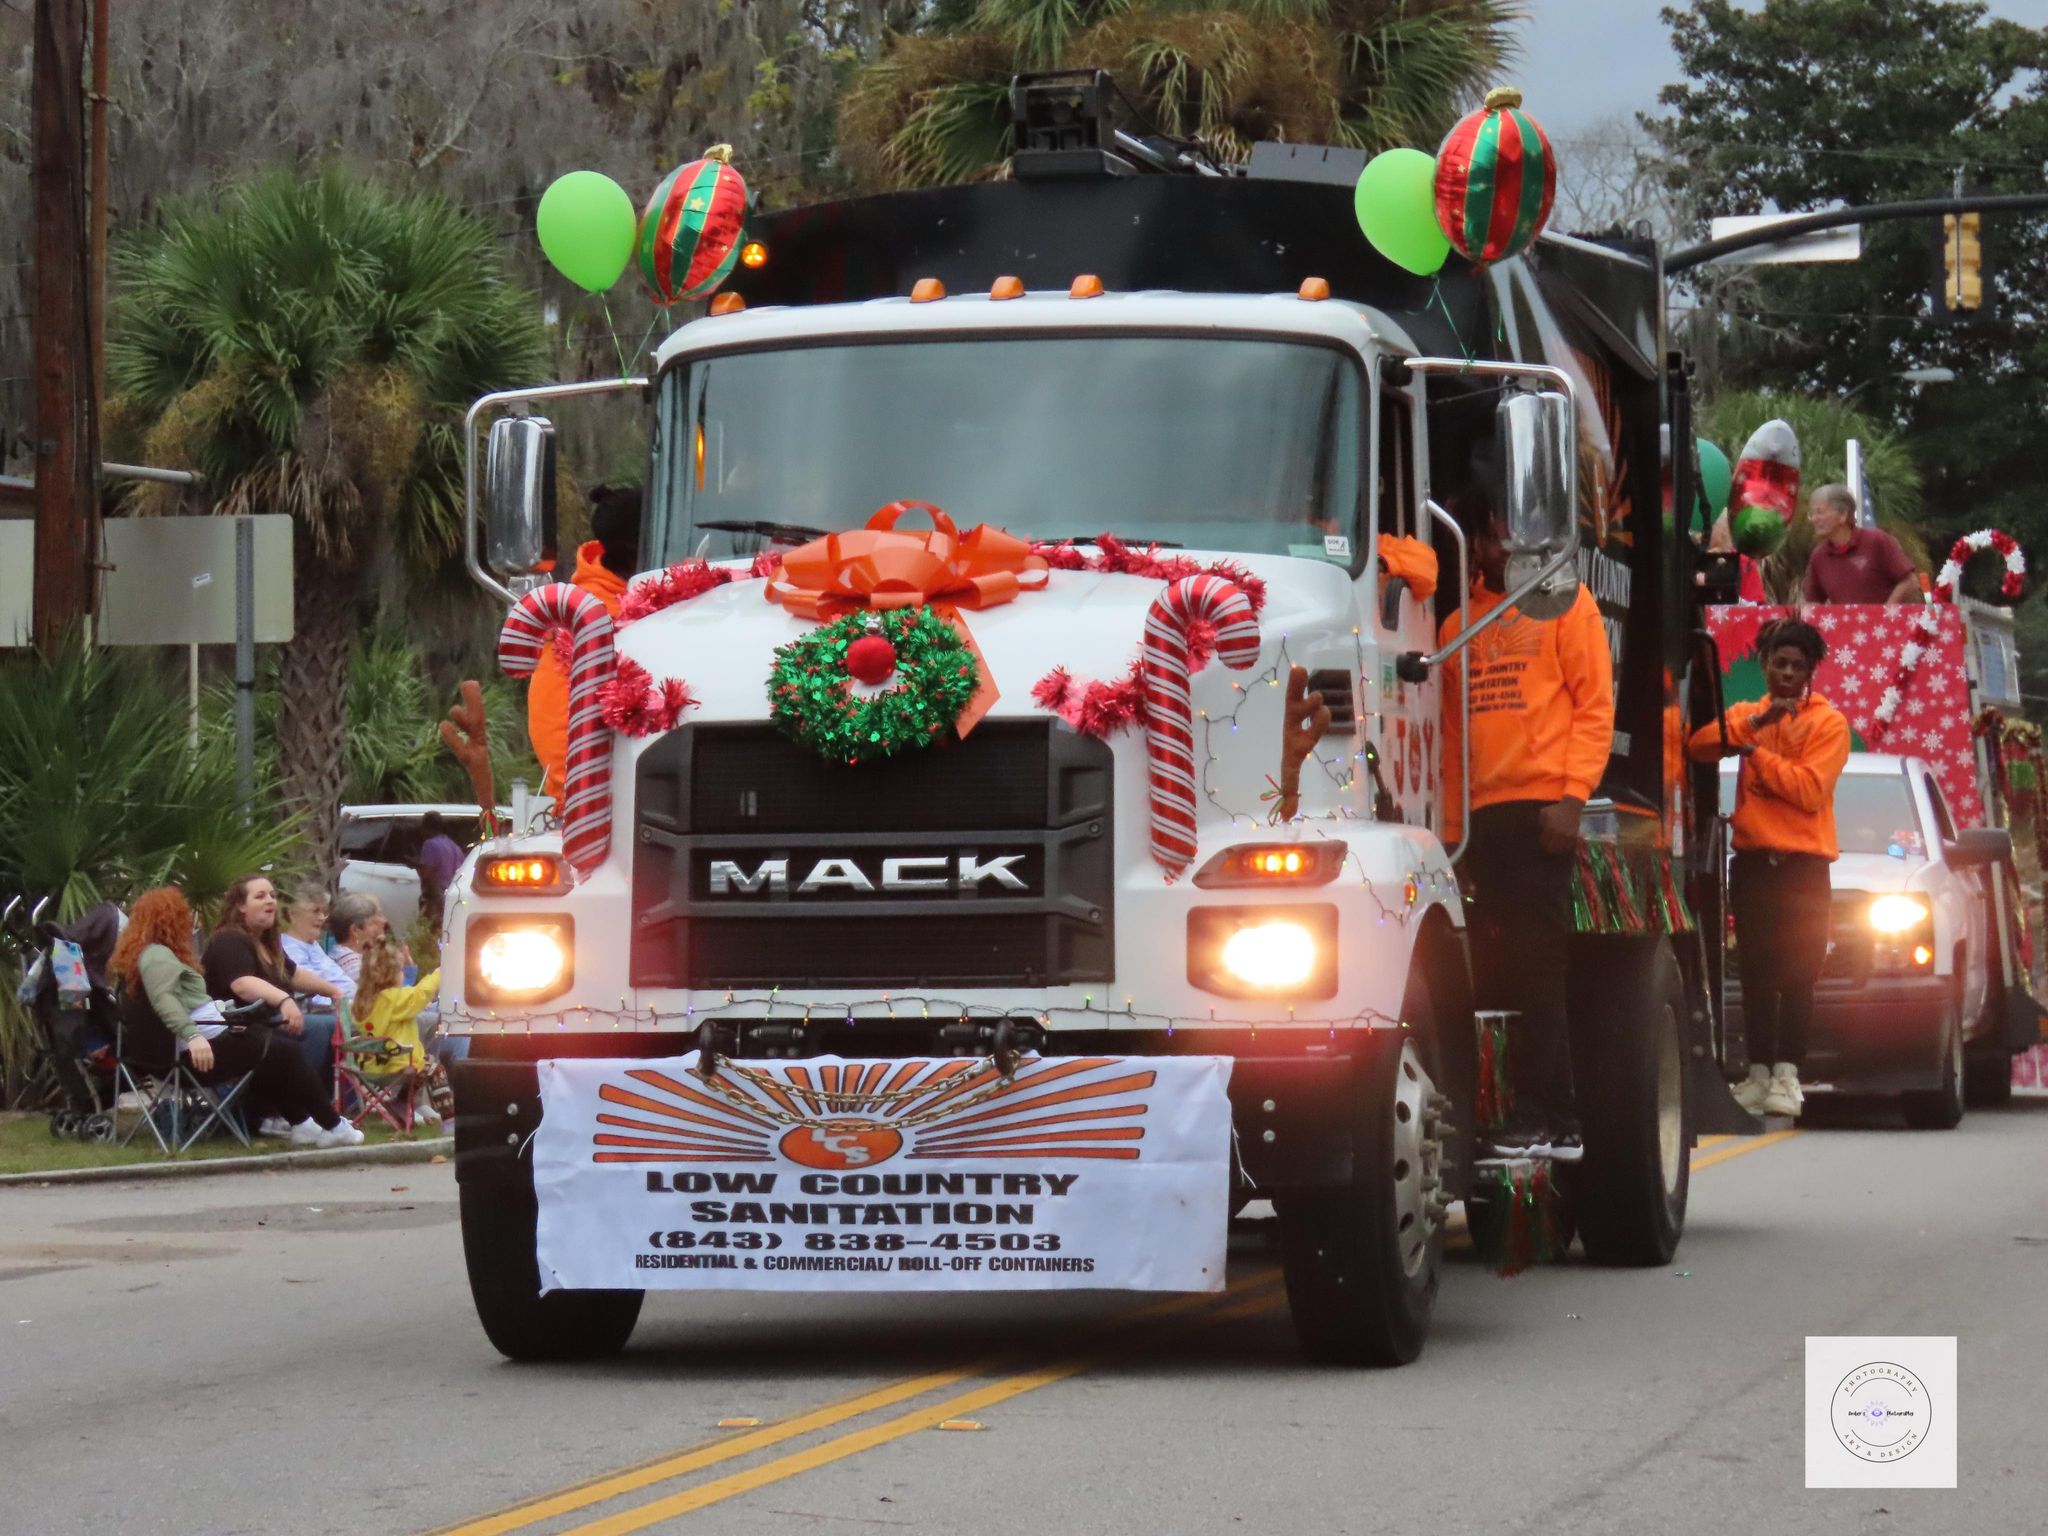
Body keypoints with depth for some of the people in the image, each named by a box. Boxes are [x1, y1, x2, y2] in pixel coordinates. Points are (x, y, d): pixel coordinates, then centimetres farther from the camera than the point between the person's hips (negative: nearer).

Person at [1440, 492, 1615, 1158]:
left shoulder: (1563, 601, 5)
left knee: (1538, 963, -10)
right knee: (1495, 969, 1)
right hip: (1483, 815, 6)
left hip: (1541, 807, -6)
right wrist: (1451, 826, 11)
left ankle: (1543, 1115, -12)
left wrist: (1573, 796, -13)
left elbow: (1595, 703, -2)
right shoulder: (1459, 624, 20)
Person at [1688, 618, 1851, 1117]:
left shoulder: (1828, 722, 0)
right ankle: (1758, 1073, 9)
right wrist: (1755, 724, -17)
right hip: (1752, 861, 4)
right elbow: (1700, 745, -5)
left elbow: (1809, 790, -12)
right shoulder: (1746, 714, 13)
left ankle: (1787, 1075, -8)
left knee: (1796, 973, -6)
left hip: (1802, 865, -4)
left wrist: (1754, 751, -10)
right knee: (1756, 972, 5)